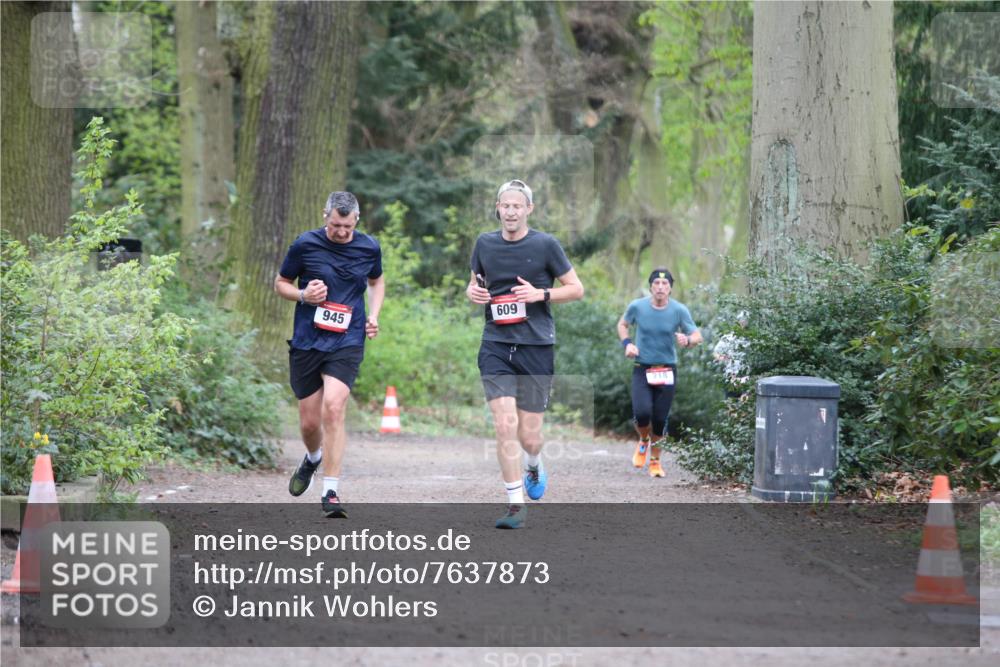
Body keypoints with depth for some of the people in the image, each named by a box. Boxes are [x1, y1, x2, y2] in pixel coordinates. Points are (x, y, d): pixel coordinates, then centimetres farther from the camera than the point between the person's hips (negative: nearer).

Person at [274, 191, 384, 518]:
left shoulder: (369, 248, 2)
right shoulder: (305, 244, -4)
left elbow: (376, 281, 22)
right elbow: (281, 283, 7)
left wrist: (373, 315, 6)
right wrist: (303, 295, -13)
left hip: (347, 344, -1)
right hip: (306, 342, 1)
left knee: (333, 409, -21)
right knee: (309, 422, 7)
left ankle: (330, 493, -17)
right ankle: (313, 458, 45)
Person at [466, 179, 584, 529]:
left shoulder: (546, 244, -2)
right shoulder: (484, 243, 7)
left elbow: (576, 289, 3)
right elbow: (475, 281, 24)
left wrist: (540, 294, -13)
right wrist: (472, 291, 0)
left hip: (536, 346, -2)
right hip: (496, 346, 2)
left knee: (528, 436, 3)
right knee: (505, 426, -13)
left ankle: (534, 464, 40)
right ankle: (516, 504, -5)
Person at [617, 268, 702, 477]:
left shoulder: (679, 310, -6)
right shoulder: (637, 307, -4)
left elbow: (697, 336, -3)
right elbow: (623, 324, 15)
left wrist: (687, 340, -27)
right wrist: (627, 343, -4)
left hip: (667, 371, 0)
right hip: (642, 369, 0)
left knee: (660, 419, 0)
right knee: (642, 413, -19)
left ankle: (655, 460, 25)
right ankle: (643, 442, 17)